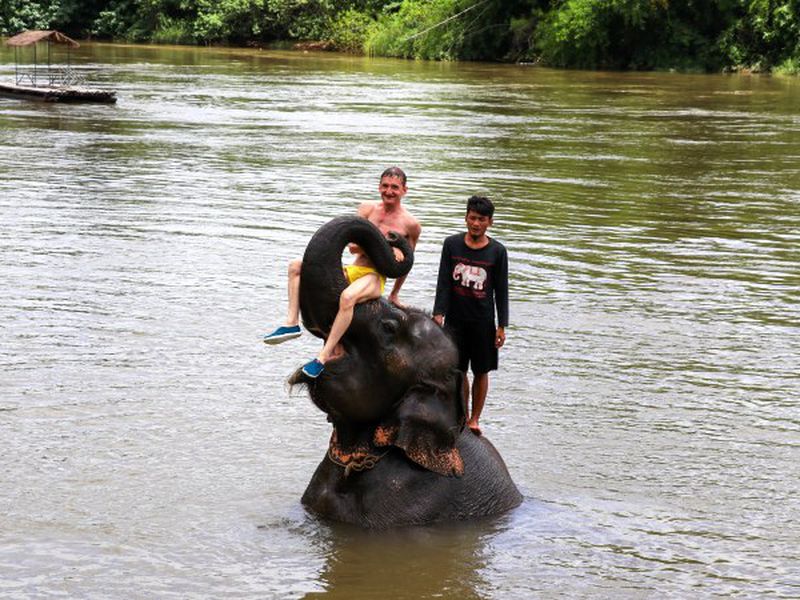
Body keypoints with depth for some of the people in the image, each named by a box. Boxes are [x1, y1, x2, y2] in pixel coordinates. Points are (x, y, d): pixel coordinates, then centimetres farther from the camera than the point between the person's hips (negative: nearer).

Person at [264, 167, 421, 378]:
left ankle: (324, 357, -40)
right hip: (352, 271, 6)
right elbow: (353, 247, -1)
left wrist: (394, 294, 19)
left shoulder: (410, 224, 1)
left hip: (375, 277, -6)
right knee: (297, 267, -4)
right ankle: (291, 323, -15)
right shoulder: (367, 209, 9)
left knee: (347, 297, -39)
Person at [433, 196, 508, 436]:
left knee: (481, 372, 7)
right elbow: (444, 282, 0)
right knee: (457, 371, 4)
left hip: (483, 322, 0)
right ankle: (462, 416, 18)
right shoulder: (452, 244, -1)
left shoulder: (497, 251, -3)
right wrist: (438, 314, -9)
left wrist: (502, 326, -2)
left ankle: (475, 419, 18)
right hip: (455, 320, 0)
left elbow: (501, 291, 1)